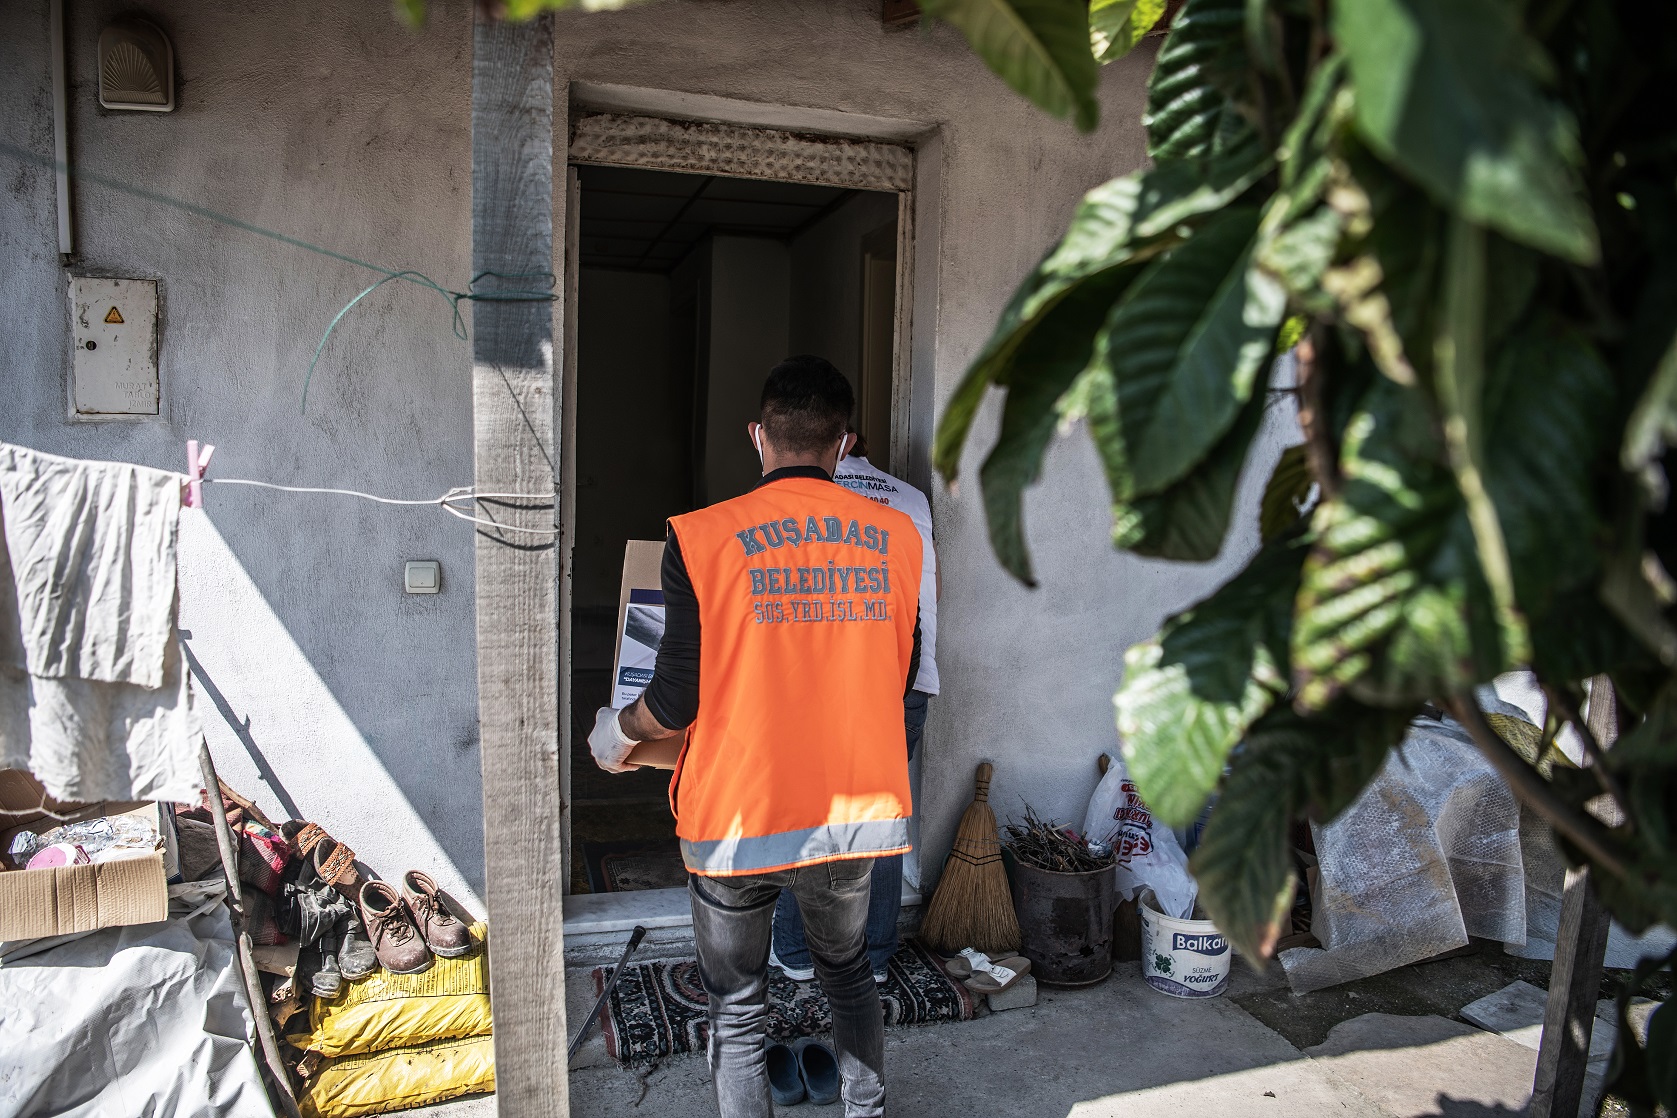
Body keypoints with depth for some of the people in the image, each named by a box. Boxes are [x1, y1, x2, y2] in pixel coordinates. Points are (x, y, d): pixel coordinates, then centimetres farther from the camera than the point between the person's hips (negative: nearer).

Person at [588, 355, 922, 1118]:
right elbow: (900, 682, 7)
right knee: (849, 975, 28)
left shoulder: (703, 539, -14)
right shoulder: (896, 537, -3)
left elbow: (674, 704, -13)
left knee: (737, 1009, 17)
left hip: (738, 820, -3)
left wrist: (615, 731, 9)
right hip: (855, 813, 4)